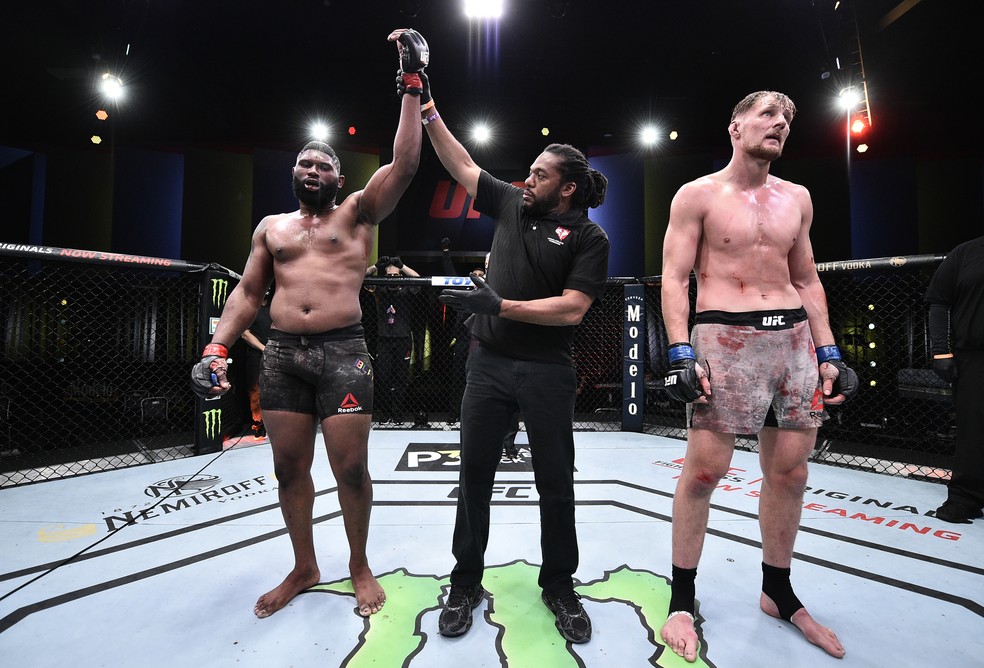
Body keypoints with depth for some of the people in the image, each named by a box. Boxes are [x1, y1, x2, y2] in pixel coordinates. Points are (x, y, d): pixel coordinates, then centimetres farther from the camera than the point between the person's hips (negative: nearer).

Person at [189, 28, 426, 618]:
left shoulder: (358, 212, 9)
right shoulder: (271, 227, 19)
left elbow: (405, 164, -3)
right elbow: (248, 293, 16)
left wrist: (412, 86, -3)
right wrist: (216, 348, 3)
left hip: (343, 352, -3)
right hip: (282, 355, 4)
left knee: (351, 468, -1)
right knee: (289, 468, 10)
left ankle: (359, 566, 22)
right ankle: (304, 568, 30)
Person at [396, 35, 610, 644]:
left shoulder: (589, 236, -3)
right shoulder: (512, 205, 11)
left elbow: (571, 310, -13)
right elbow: (461, 165, 16)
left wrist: (499, 306, -17)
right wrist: (428, 108, 15)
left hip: (548, 372, -3)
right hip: (489, 364, 4)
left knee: (556, 484, 8)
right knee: (474, 475, 9)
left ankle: (559, 585, 30)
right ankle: (466, 583, 27)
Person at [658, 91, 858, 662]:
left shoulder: (797, 198, 18)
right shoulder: (698, 195, 2)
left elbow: (807, 280, 19)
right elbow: (675, 278, -5)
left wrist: (828, 352, 10)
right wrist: (681, 354, -15)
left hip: (795, 338, 6)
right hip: (724, 338, -5)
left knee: (790, 473, 9)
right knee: (704, 470, -5)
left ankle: (778, 591, 29)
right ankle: (682, 600, 11)